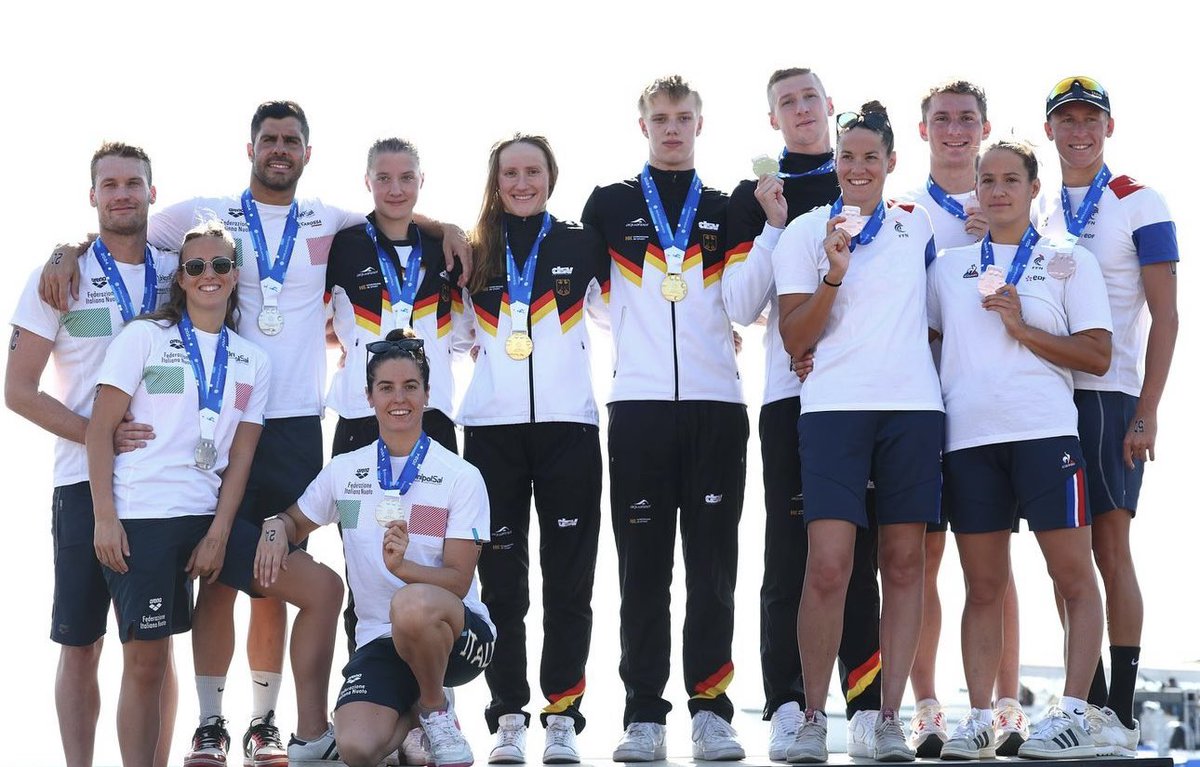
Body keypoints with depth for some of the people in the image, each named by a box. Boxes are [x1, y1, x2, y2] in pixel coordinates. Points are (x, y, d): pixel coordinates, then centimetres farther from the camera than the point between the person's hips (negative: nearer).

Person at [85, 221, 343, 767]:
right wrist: (105, 518, -12)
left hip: (207, 517, 4)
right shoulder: (144, 338, 1)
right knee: (146, 663, -4)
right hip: (140, 520, -4)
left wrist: (219, 534, -4)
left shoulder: (252, 361, 13)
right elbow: (101, 429, -3)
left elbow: (240, 456, 8)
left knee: (322, 588, -5)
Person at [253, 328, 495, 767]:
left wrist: (402, 567, -31)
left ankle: (435, 709, -11)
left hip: (456, 632, -3)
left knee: (412, 604, -41)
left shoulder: (461, 477, -5)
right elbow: (297, 523, 22)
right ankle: (409, 716, 11)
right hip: (380, 640, 3)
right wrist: (275, 527, -4)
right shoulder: (344, 470, 6)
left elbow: (459, 581, -11)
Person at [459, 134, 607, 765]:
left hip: (568, 424, -1)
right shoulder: (472, 255, 11)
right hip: (491, 428, 1)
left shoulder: (582, 246, 7)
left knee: (568, 578, -1)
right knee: (500, 581, 0)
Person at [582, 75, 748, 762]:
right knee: (643, 564, -1)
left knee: (714, 563, -1)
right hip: (639, 402, -1)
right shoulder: (610, 206, 12)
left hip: (717, 402, 1)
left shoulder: (728, 210, 14)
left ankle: (711, 710, 2)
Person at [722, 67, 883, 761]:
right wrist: (776, 223, -6)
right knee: (791, 553, -4)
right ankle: (789, 710, -4)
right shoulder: (754, 198, 12)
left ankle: (868, 709, 1)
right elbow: (742, 306, 1)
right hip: (790, 392, -1)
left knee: (861, 553, 1)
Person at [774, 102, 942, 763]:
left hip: (913, 408, 3)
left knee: (903, 563, 2)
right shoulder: (805, 232, 5)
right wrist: (833, 275, -14)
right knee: (828, 566, -12)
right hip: (834, 408, -3)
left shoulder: (916, 226, 14)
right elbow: (793, 339, -2)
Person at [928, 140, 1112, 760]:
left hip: (1044, 432, -3)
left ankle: (1072, 713, -5)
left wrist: (1023, 329, -8)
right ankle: (979, 719, 5)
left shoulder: (1070, 263, 9)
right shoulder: (949, 266, 18)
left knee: (1074, 576, -7)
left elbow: (1098, 356, 2)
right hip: (968, 439, 3)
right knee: (983, 586, 4)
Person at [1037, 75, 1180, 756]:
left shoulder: (1139, 205, 0)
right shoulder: (1038, 213, 15)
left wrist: (1146, 414, -11)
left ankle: (1122, 713, -4)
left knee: (1110, 546, -8)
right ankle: (1091, 703, 11)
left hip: (1110, 393, -5)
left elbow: (1165, 317, -4)